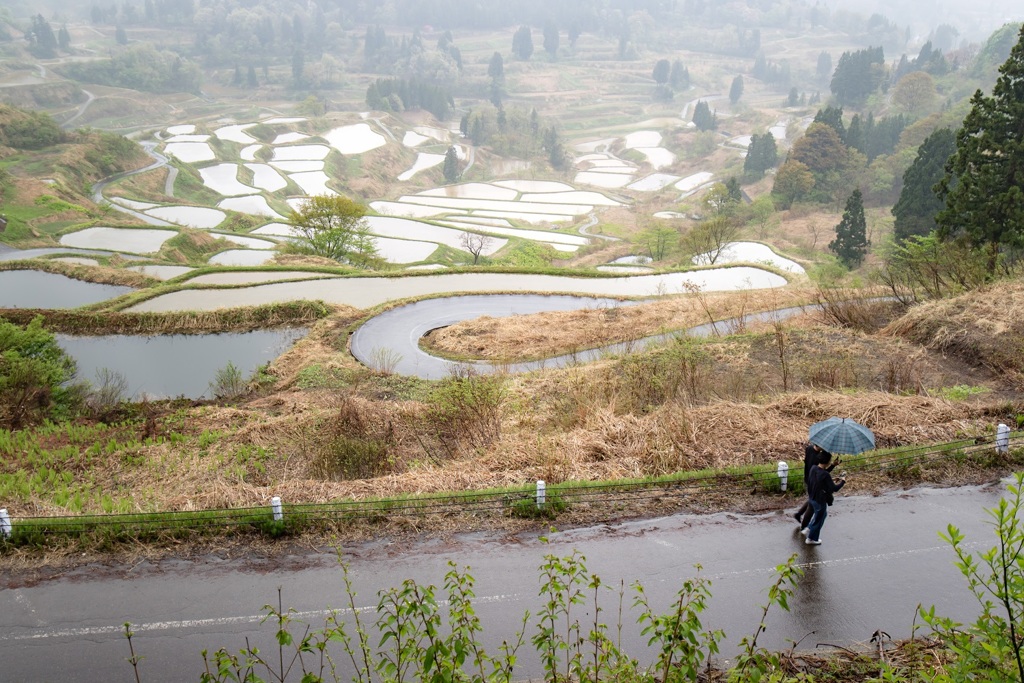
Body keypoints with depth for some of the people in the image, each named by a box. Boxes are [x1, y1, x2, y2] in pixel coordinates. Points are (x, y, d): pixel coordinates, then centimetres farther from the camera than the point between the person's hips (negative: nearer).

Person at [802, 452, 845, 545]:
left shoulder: (813, 469, -8)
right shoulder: (825, 475, -32)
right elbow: (834, 488, -24)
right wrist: (842, 482, -7)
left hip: (812, 498, 8)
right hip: (820, 501, -8)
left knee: (823, 514, 32)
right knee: (819, 520, 15)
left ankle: (808, 530, 36)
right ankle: (812, 539, 32)